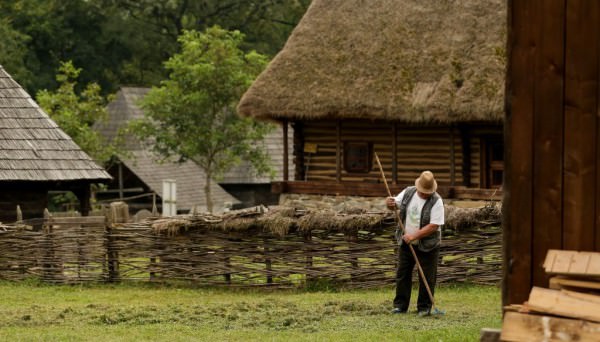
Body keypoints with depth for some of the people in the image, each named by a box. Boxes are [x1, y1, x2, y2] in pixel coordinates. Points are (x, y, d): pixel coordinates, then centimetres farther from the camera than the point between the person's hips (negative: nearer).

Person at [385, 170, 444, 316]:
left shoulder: (436, 201, -17)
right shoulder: (408, 192, -2)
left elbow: (433, 226, -23)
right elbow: (395, 205, 11)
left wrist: (414, 236, -26)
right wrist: (389, 203, -15)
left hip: (427, 246, -5)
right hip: (406, 243, 5)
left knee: (426, 278, 1)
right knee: (402, 274, 8)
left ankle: (424, 307, 11)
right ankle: (400, 305, 15)